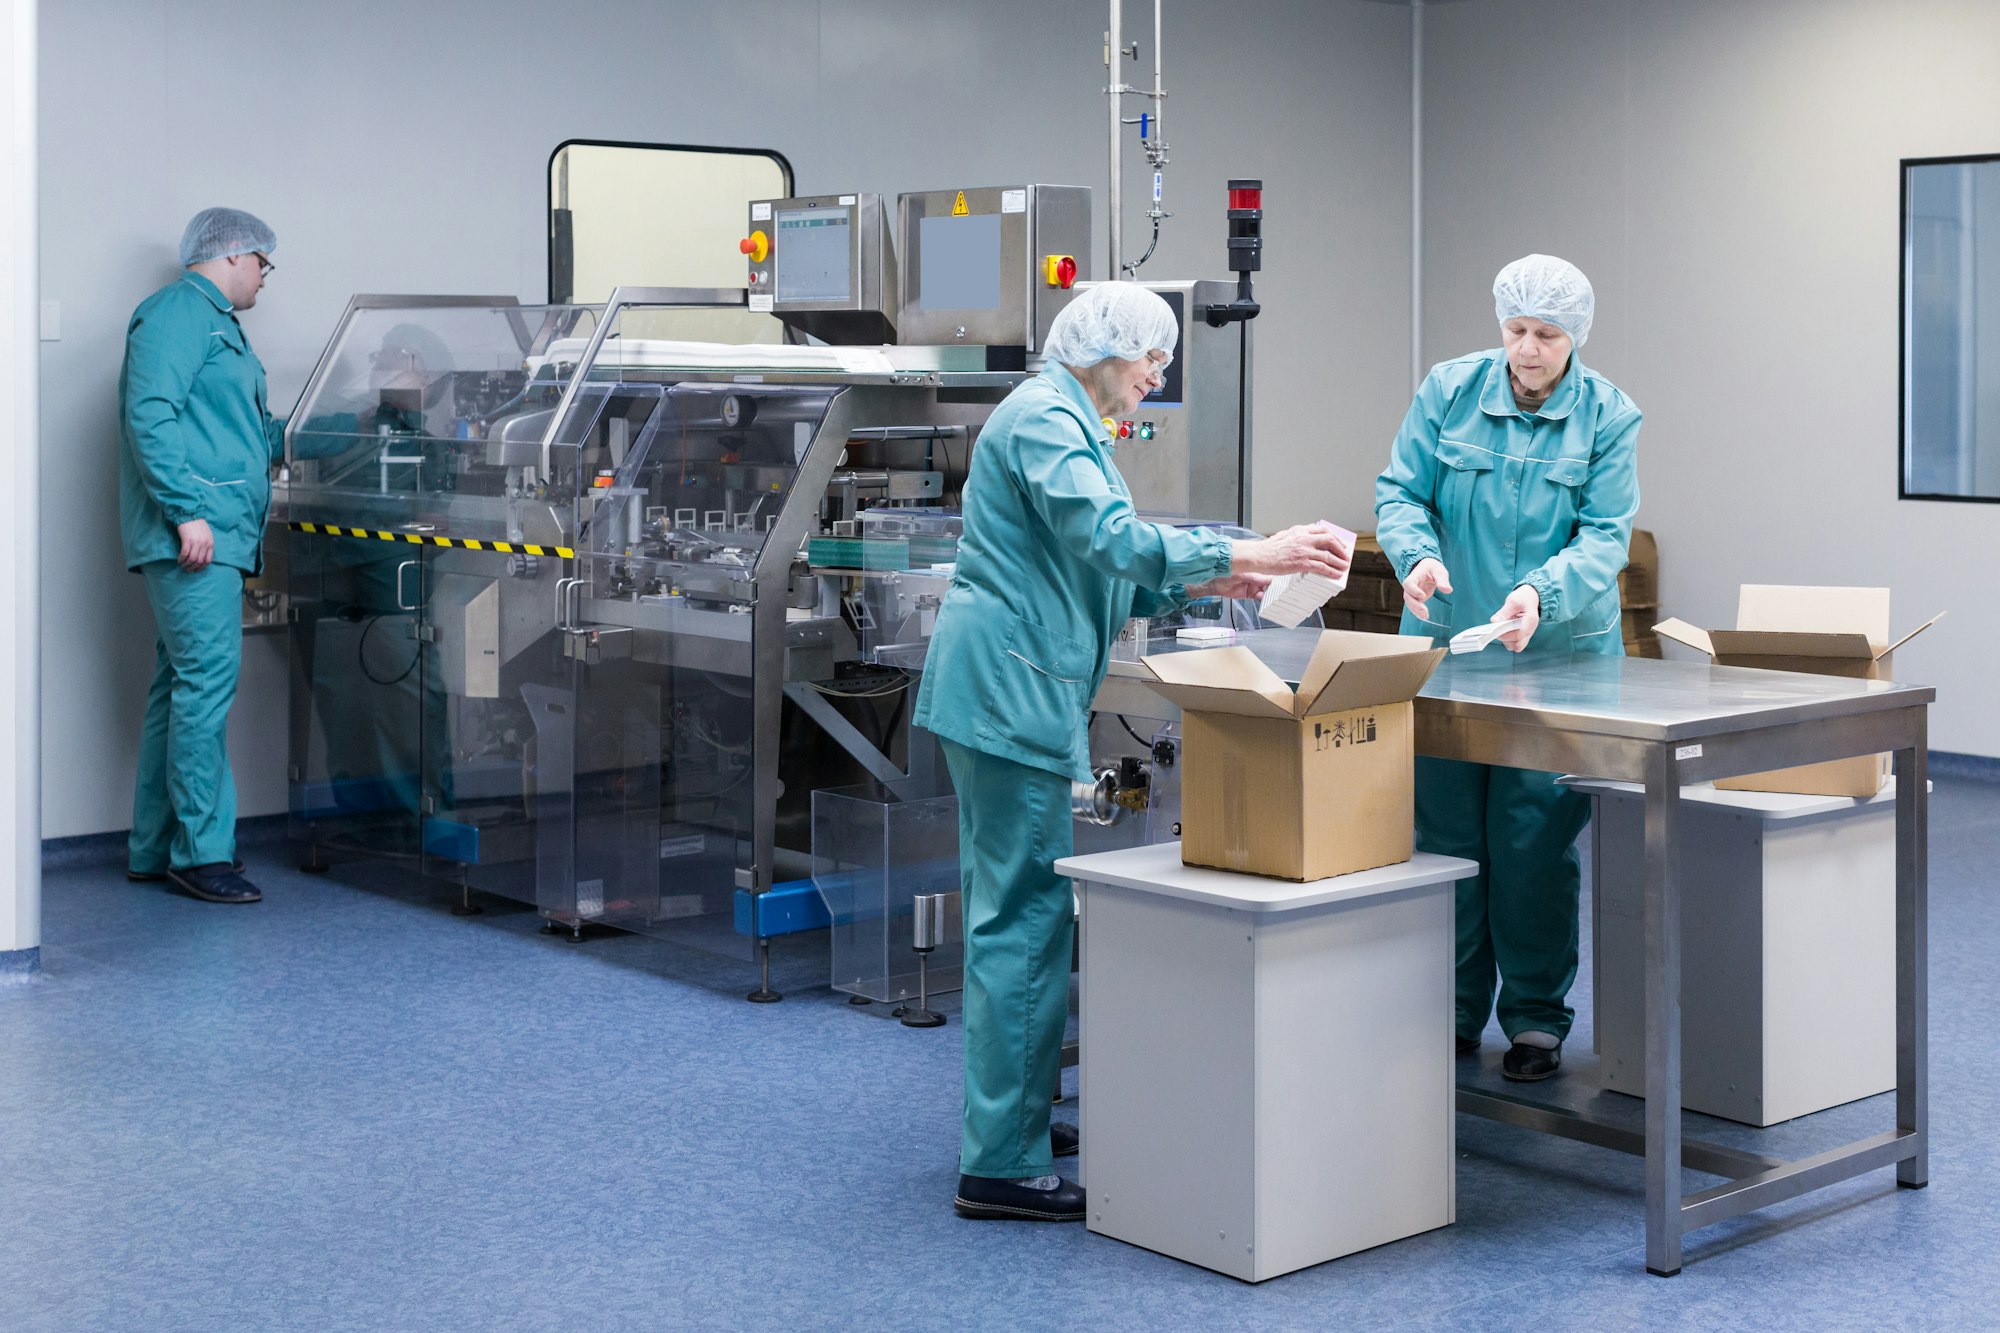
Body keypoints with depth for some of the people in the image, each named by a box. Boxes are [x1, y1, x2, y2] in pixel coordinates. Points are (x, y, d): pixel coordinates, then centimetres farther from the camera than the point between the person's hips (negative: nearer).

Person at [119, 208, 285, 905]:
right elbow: (151, 415, -17)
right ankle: (202, 851, -11)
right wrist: (187, 510, -23)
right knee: (207, 676, -13)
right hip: (194, 534, -11)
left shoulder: (215, 322, 27)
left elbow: (253, 433, 30)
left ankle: (154, 848, 16)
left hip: (214, 534, 11)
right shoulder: (178, 311, -6)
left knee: (180, 684, 11)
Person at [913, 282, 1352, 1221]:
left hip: (1009, 688, 11)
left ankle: (1003, 1117, 26)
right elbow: (1110, 539, -24)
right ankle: (1000, 1164, -6)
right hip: (1012, 689, -11)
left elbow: (1090, 565, 25)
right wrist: (1250, 554, -24)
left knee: (1008, 907, 16)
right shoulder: (1047, 421, -12)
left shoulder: (1065, 420, 22)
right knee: (1025, 914, -9)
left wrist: (1202, 583, 14)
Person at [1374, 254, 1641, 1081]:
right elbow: (1399, 491, -1)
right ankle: (1453, 1011, 20)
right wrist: (1418, 553, -22)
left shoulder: (1609, 418, -4)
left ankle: (1537, 1016, 13)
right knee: (1447, 833, 7)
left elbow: (1606, 536, -10)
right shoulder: (1449, 391, -1)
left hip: (1560, 653, -2)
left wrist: (1541, 593, -27)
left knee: (1535, 841, -1)